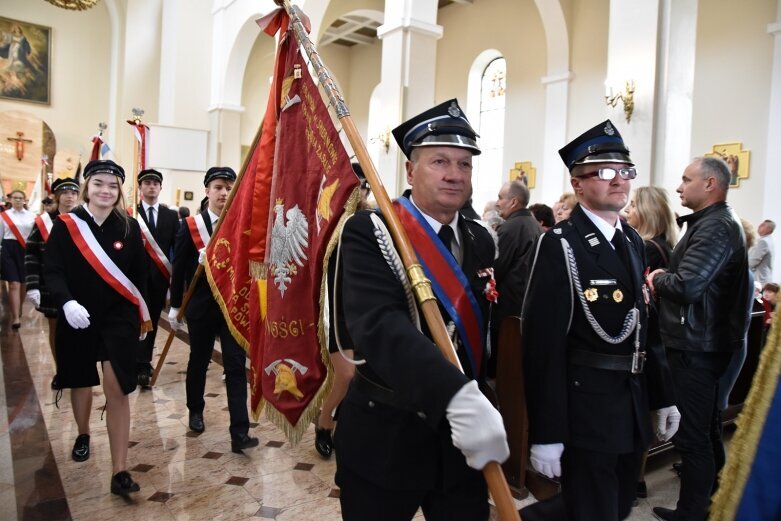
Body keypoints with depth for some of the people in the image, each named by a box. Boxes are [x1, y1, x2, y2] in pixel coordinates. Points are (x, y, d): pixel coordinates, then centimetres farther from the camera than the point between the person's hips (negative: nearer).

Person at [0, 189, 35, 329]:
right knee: (14, 284, -9)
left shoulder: (32, 216, 6)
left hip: (26, 250, 1)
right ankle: (16, 317, -10)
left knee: (23, 283, 10)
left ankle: (17, 311, 33)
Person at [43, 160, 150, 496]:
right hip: (78, 317, 1)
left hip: (119, 318, -1)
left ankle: (120, 471, -2)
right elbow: (52, 270, -8)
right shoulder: (65, 225, -4)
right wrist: (66, 302, -24)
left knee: (117, 389, -7)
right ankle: (83, 434, 49)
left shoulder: (129, 228, -2)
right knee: (80, 381, 19)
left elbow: (140, 275, 2)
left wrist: (142, 314, 4)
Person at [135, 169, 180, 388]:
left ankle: (143, 362, 25)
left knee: (152, 320, 11)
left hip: (160, 276, 3)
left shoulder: (171, 215, 8)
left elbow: (176, 247, 3)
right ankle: (142, 365, 1)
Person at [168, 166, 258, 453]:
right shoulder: (191, 226, -3)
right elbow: (179, 268, -1)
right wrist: (175, 306, 1)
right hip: (201, 306, 0)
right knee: (199, 361, 16)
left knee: (236, 366, -3)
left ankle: (239, 432, -1)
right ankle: (195, 411, 40)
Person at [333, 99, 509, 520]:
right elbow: (378, 324, -29)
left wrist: (477, 401, 2)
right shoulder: (369, 232, -14)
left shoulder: (480, 241, 5)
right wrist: (455, 395, -40)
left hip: (464, 438, 5)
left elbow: (485, 331, 9)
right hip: (384, 438, -4)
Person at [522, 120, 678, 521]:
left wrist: (661, 396, 14)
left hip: (633, 406, 8)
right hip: (585, 408, -8)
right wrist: (546, 432, -20)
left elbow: (643, 325, 15)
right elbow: (542, 342, -20)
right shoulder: (560, 244, -16)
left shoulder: (633, 241, 9)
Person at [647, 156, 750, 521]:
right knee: (706, 427, 21)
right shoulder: (714, 222, 14)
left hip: (696, 346, -11)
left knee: (691, 433, 1)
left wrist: (657, 278, -10)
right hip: (705, 341, 11)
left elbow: (686, 286, -29)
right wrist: (665, 279, -2)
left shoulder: (715, 228, -19)